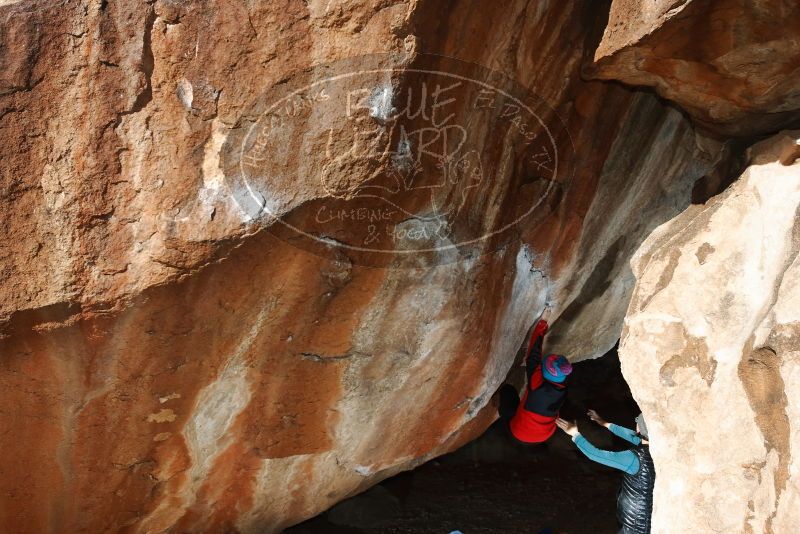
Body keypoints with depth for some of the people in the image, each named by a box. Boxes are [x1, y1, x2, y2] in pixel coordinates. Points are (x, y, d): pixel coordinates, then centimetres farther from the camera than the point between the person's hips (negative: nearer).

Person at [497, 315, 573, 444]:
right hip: (544, 437, 4)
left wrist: (541, 327, -10)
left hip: (518, 433, -4)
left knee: (507, 389, 11)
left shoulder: (537, 382, -31)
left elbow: (533, 356, -18)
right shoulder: (563, 390, -18)